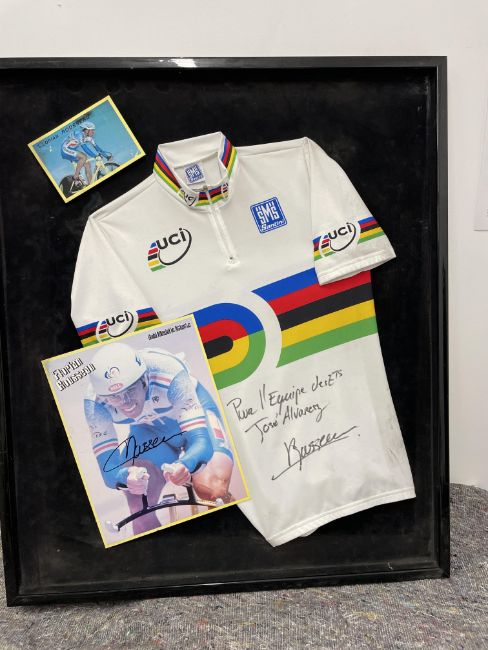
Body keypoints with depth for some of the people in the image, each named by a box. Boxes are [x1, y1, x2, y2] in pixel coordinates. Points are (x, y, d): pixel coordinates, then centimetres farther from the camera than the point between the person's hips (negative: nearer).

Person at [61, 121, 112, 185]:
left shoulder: (89, 137, -1)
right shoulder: (79, 133, -26)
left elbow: (95, 146, 1)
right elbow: (85, 147, -35)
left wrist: (106, 154, -9)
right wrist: (97, 155, -39)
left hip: (73, 151, 9)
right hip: (66, 150, -9)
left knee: (87, 164, -4)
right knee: (84, 157, -29)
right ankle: (76, 177, -19)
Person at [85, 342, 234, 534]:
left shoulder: (169, 375, -38)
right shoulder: (95, 403, -29)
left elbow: (201, 441, -39)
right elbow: (108, 469, -28)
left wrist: (184, 466, -61)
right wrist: (126, 477, -51)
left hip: (194, 413, -2)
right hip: (148, 430, 3)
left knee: (213, 492, -25)